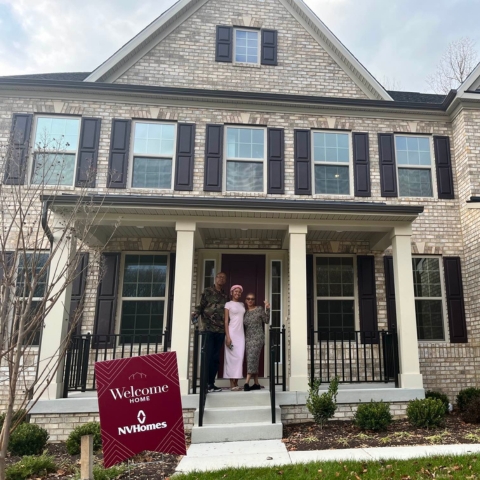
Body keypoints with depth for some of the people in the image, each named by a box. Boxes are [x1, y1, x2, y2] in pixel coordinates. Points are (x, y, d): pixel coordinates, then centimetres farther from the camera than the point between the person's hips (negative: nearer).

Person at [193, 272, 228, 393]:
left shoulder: (225, 296, 16)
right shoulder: (208, 291, 5)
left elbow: (227, 313, 15)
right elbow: (201, 306, -1)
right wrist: (195, 314, -20)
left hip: (221, 330, 4)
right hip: (209, 328, -4)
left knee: (216, 358, 7)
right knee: (208, 356, -5)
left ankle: (211, 383, 14)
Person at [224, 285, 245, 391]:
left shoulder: (242, 305, 15)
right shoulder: (228, 304, 0)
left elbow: (243, 319, 15)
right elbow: (226, 321, -5)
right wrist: (227, 336, -13)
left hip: (241, 333, 5)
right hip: (232, 332, -5)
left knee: (240, 357, 1)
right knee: (232, 357, -5)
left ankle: (236, 383, 6)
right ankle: (232, 383, 0)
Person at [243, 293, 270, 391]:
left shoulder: (259, 309, 0)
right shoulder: (244, 312, 11)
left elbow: (266, 320, -2)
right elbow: (243, 326, 14)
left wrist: (267, 309, -11)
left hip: (257, 338, -5)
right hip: (248, 338, 5)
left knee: (252, 358, -14)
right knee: (252, 360, 6)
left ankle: (247, 382, -15)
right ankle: (256, 383, 12)